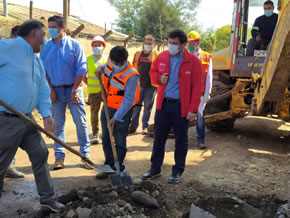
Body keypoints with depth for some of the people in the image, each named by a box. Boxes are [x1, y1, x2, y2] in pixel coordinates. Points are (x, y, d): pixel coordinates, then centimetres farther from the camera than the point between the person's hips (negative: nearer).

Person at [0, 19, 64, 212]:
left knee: (40, 154, 13)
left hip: (27, 119, 9)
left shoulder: (37, 60, 14)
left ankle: (47, 198, 27)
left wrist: (46, 114, -3)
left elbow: (43, 90, 11)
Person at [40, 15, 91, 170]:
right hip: (55, 90, 2)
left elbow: (81, 69, -6)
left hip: (73, 88, -2)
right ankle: (59, 157, 13)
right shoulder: (45, 47, 4)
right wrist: (50, 90, -3)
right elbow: (43, 71, 4)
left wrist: (74, 90, -10)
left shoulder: (74, 45, -4)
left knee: (81, 122, -1)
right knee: (58, 124, 6)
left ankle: (85, 154, 8)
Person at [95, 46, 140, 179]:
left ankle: (118, 169, 13)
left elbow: (128, 100, -22)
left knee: (120, 142, 0)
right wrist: (101, 68, 0)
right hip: (107, 108, 7)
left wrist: (116, 118, -21)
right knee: (106, 139, 12)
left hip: (122, 111, -7)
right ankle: (109, 166, 25)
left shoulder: (131, 75, -25)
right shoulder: (110, 60, -5)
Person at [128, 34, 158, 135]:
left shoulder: (156, 55, 1)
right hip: (139, 85, 2)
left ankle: (145, 126, 17)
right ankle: (133, 125, 12)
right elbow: (133, 69, 14)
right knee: (136, 105, 2)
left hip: (151, 86, -2)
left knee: (148, 107, 7)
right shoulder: (138, 54, 8)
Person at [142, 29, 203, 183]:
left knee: (181, 140, 8)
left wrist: (193, 109, -14)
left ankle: (178, 171, 22)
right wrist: (159, 78, -6)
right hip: (163, 104, 4)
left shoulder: (193, 61, -7)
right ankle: (155, 168, 24)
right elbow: (153, 73, 19)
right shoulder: (161, 57, 4)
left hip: (181, 106, -3)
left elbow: (197, 87, -8)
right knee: (159, 137, 11)